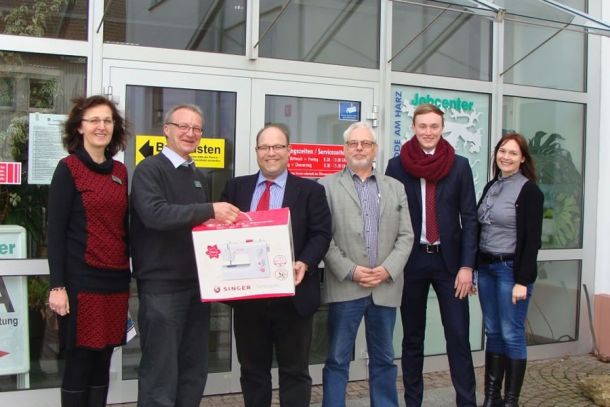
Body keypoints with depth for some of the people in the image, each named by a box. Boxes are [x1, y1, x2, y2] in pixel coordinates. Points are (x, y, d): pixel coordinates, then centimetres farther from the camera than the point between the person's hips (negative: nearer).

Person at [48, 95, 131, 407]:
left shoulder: (120, 171, 11)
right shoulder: (68, 168, -4)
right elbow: (55, 231, -8)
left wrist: (131, 275, 13)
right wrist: (58, 286, -14)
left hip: (116, 279, 5)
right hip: (82, 279, -5)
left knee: (103, 363, 11)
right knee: (79, 363, 2)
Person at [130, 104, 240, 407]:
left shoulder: (198, 177, 16)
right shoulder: (149, 169, -7)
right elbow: (154, 213, -24)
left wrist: (224, 221, 3)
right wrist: (210, 210, -27)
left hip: (196, 285, 8)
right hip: (162, 287, -7)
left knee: (194, 371, 15)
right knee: (160, 373, 1)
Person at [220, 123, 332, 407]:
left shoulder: (310, 190, 3)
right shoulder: (236, 188, 11)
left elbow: (321, 234, -4)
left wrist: (305, 263, -21)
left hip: (293, 295, -2)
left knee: (294, 371, 8)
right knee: (252, 370, 14)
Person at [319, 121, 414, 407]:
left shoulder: (395, 188, 13)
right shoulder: (327, 186, 3)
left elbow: (406, 236, 7)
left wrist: (388, 269, -8)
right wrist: (349, 271, -12)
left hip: (385, 287, 3)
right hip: (345, 287, -3)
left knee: (384, 360, 13)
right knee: (338, 360, 4)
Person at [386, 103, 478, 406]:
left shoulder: (459, 166, 2)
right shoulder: (397, 166, 1)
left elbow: (469, 218, 1)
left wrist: (467, 265, -6)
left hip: (448, 259, 0)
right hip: (411, 260, 1)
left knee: (458, 336, 1)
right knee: (412, 337, 11)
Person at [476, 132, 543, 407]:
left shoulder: (529, 191, -8)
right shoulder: (491, 186, 12)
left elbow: (532, 240, -12)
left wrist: (523, 280, -17)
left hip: (511, 269, -6)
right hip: (486, 267, 6)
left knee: (512, 334, 0)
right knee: (492, 332, 11)